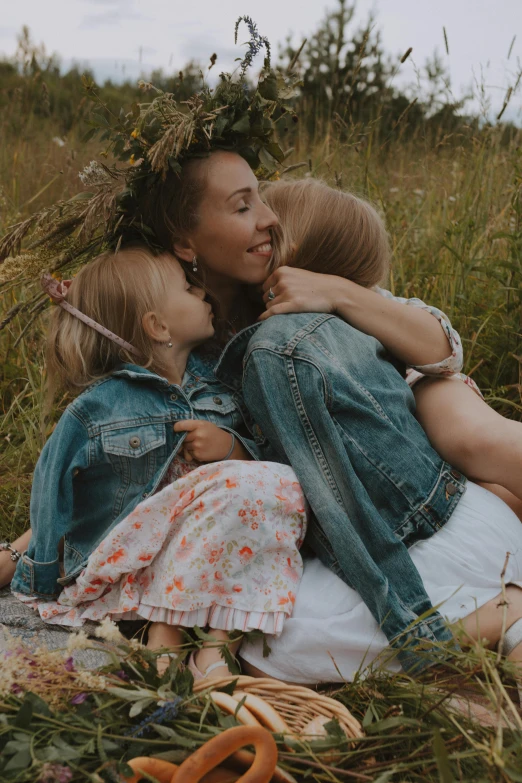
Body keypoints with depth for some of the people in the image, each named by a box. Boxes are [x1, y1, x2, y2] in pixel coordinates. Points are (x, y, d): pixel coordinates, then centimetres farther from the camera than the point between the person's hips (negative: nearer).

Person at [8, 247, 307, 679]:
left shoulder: (213, 381, 7)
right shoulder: (95, 409, -9)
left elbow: (256, 457, 12)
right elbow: (53, 492, 1)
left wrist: (229, 448, -12)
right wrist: (41, 582, 8)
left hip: (214, 559, 6)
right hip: (127, 562, -5)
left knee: (281, 482, -21)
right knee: (232, 486, -28)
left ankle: (217, 644, -24)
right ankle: (164, 633, -20)